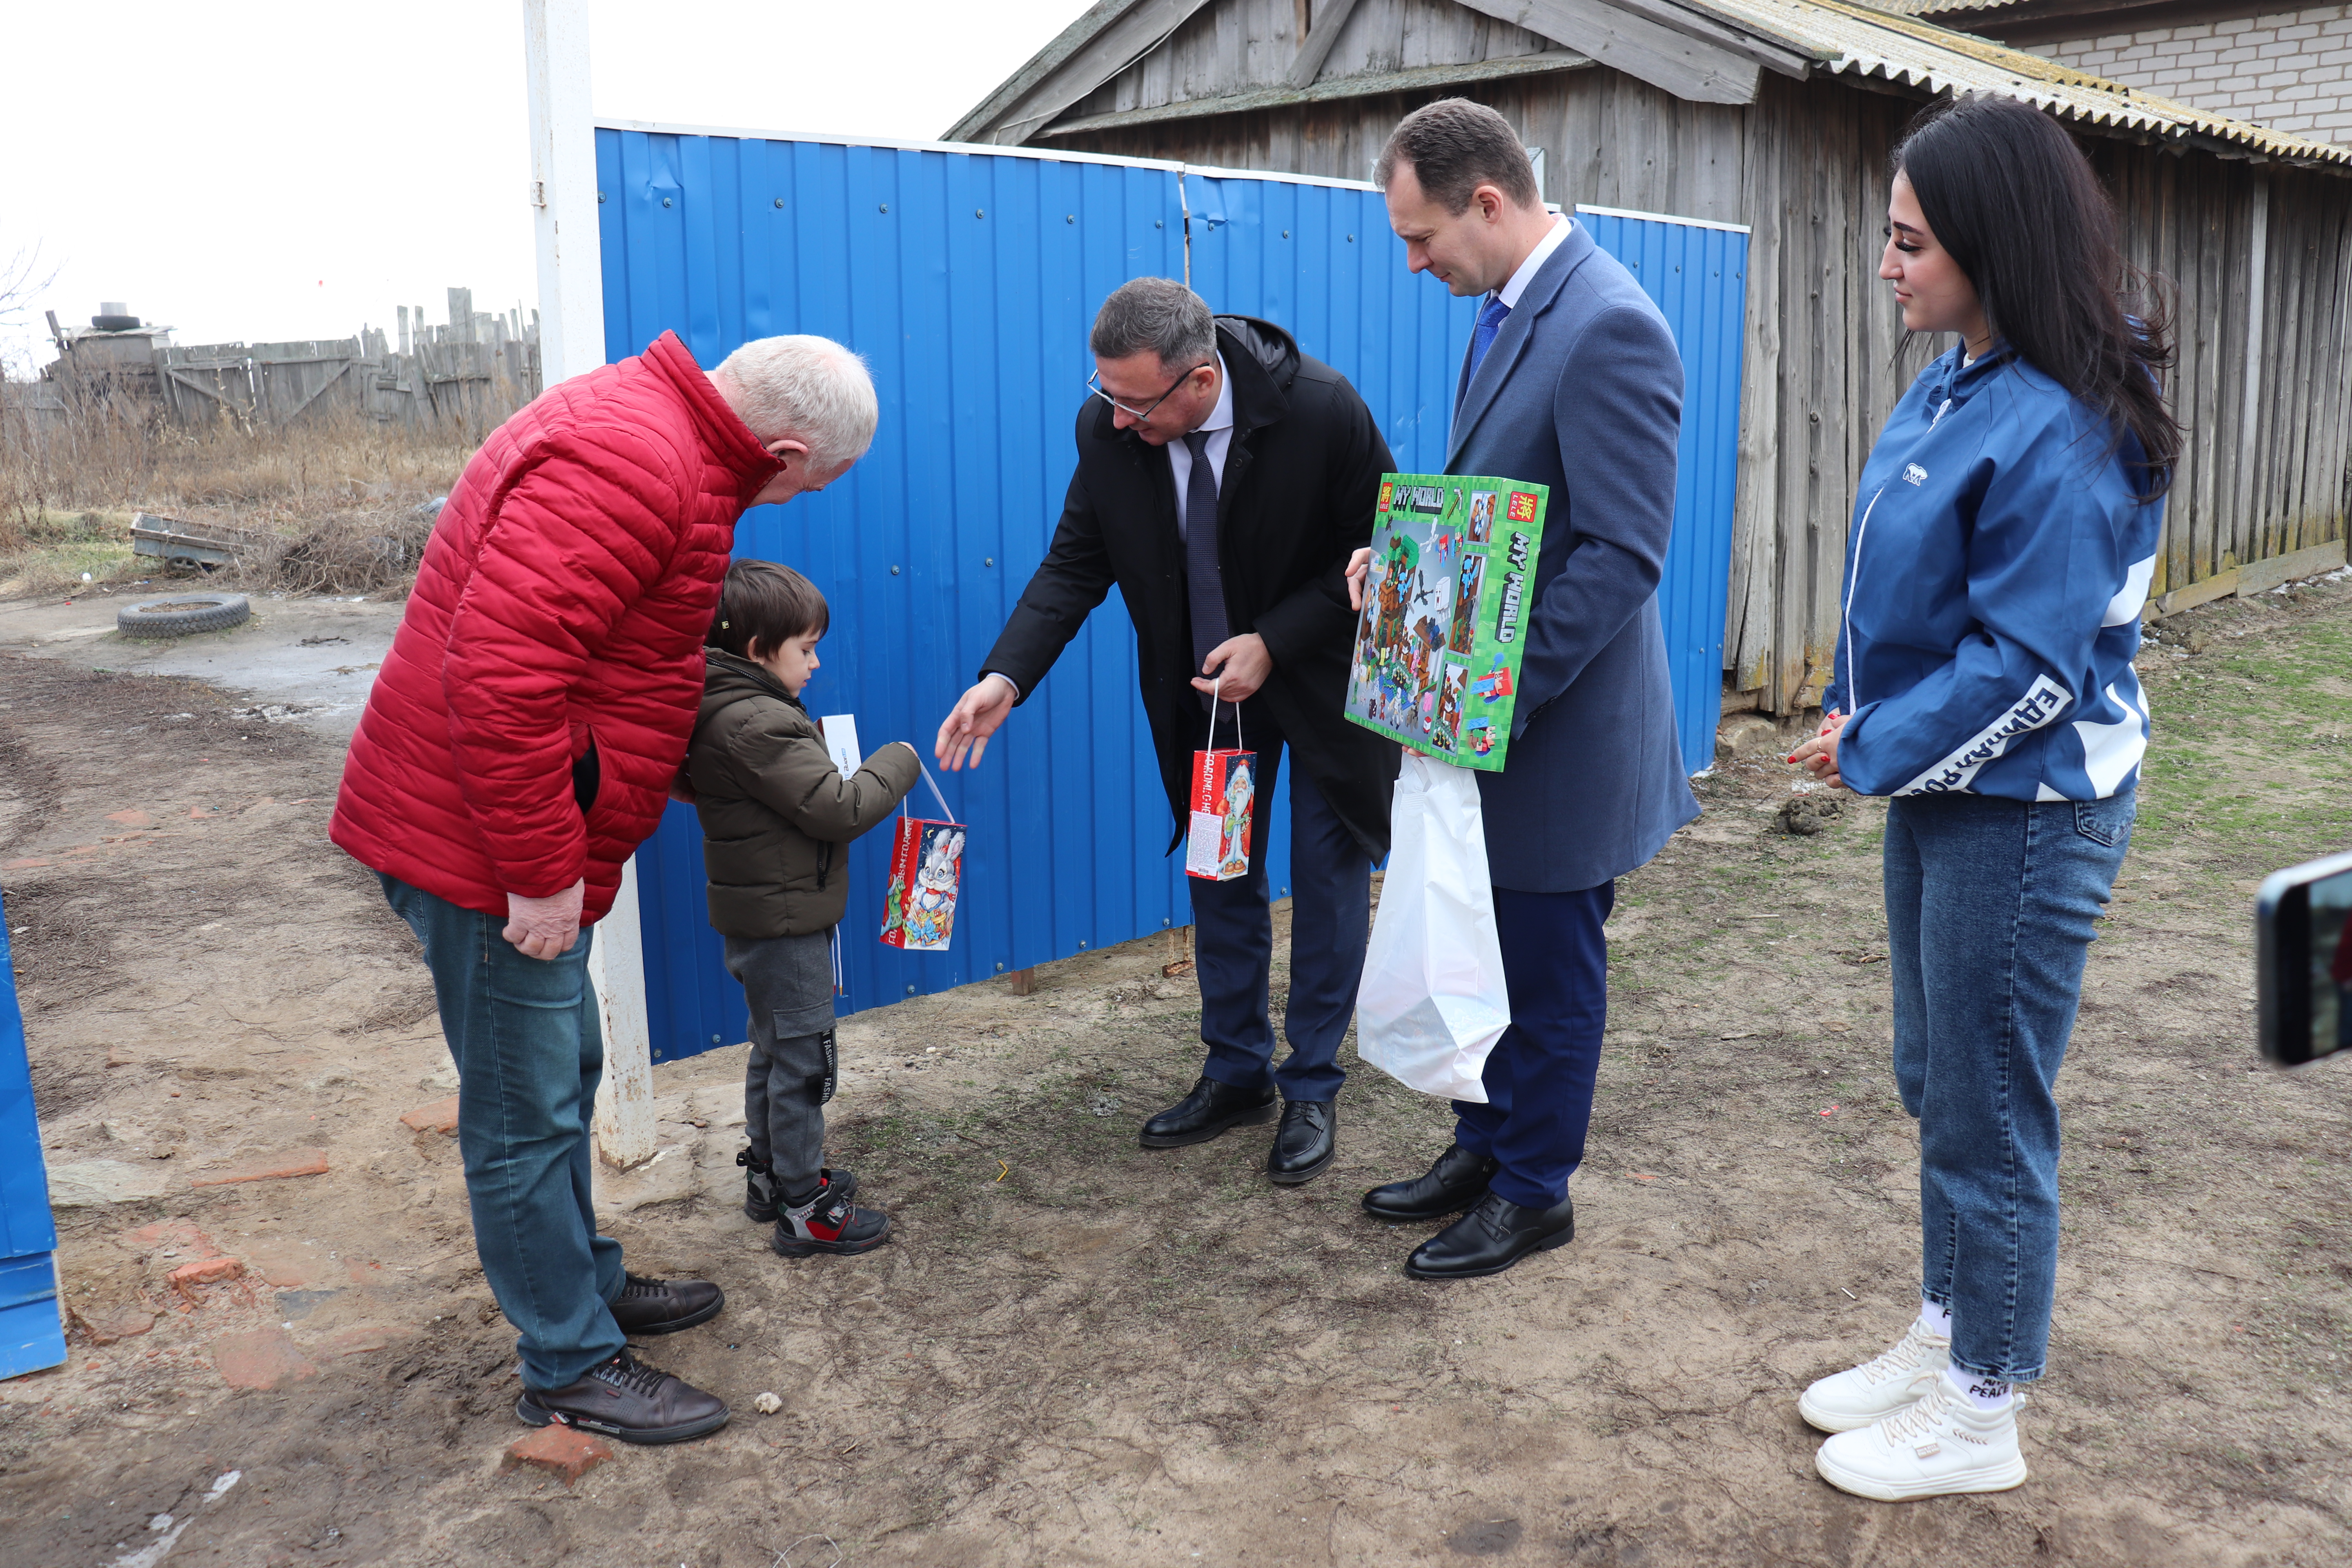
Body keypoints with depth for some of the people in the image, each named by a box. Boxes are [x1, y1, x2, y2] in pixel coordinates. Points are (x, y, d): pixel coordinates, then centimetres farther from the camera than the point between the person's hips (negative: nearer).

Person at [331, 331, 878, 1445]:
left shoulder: (655, 435, 10)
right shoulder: (631, 464, -24)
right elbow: (498, 673, -31)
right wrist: (542, 874, -25)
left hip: (534, 839, 11)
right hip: (484, 848, -11)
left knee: (563, 1074, 22)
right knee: (528, 1114, 2)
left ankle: (588, 1284, 39)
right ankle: (570, 1367, 16)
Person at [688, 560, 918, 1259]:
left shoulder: (723, 713, 7)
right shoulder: (758, 724, -25)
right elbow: (840, 808, -25)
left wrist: (839, 767, 2)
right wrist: (897, 763, -12)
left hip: (759, 919, 10)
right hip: (784, 921, -10)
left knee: (774, 1051, 22)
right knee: (802, 1059, -1)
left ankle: (769, 1176, 36)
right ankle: (803, 1210, 8)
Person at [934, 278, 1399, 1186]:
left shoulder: (1322, 411, -27)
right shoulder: (1108, 428, -17)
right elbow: (1076, 564, -8)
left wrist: (1274, 643, -24)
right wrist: (1005, 678, -22)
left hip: (1320, 677, -3)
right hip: (1203, 686, 4)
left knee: (1328, 880, 5)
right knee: (1219, 879, 12)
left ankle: (1312, 1090, 20)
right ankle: (1237, 1074, 28)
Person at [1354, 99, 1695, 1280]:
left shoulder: (1607, 328, -21)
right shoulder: (1509, 310, 8)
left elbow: (1622, 557, -24)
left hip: (1558, 728, -9)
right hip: (1492, 714, 9)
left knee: (1548, 970, 8)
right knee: (1489, 951, 20)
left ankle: (1533, 1193, 25)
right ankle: (1483, 1148, 38)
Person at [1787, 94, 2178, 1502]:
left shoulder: (2058, 432, -24)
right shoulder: (1959, 384, 5)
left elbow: (2029, 665, -24)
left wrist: (1877, 750, -14)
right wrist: (1863, 718, 3)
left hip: (2027, 813, -9)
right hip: (1942, 790, 9)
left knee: (1988, 1117, 5)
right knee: (1937, 1084, 20)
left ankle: (1980, 1417, 23)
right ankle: (1944, 1342, 38)